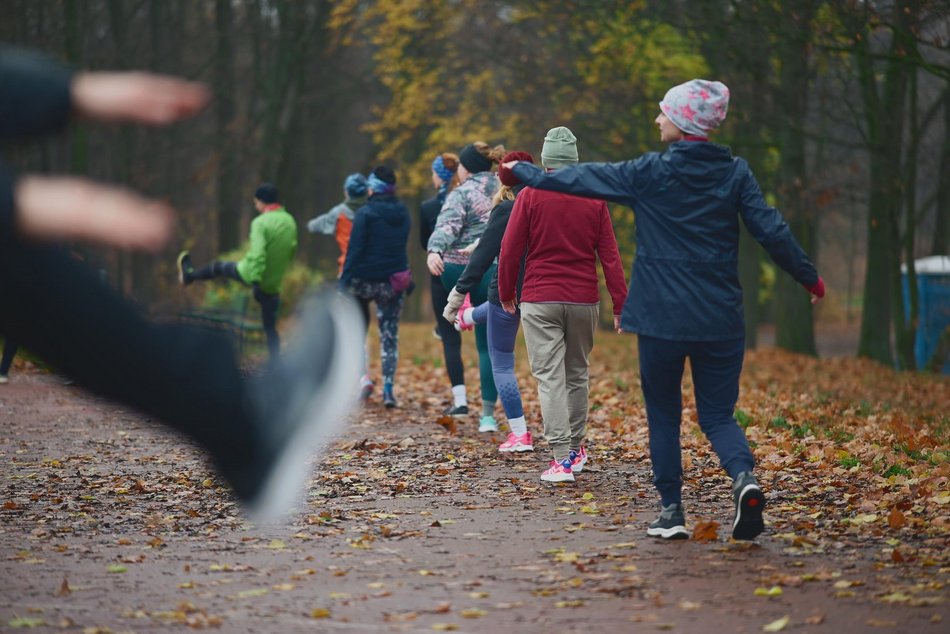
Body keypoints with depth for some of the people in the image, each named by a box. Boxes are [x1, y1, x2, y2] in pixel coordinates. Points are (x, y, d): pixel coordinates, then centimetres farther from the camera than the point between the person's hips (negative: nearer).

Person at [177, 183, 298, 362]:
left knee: (219, 266, 26)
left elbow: (257, 253, -28)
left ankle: (189, 274, 52)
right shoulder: (290, 221, 1)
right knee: (270, 328, 11)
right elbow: (291, 250, 11)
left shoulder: (261, 223, -20)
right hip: (273, 284, 4)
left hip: (251, 274, -4)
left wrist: (255, 279, -29)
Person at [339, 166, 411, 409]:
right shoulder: (403, 214, 6)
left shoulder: (365, 213, -11)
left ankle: (362, 375, 1)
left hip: (365, 279, -4)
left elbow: (354, 250, -14)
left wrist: (344, 280, -13)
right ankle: (388, 388, -4)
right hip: (395, 280, 4)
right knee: (390, 334, 5)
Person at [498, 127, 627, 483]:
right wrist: (620, 304, 2)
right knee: (578, 375, 17)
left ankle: (561, 460, -13)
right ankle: (576, 450, 26)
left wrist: (506, 293, 10)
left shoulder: (530, 196, -4)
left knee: (549, 377, -4)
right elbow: (610, 255, 0)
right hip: (584, 301, 3)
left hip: (539, 302, -2)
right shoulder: (594, 200, 2)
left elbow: (510, 250, -3)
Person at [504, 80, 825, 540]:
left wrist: (527, 173, 22)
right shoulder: (735, 172, 1)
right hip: (720, 319, 2)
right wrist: (809, 278, 11)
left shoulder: (649, 172, -5)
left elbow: (581, 179, 6)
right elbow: (771, 231, -2)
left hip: (662, 316, -2)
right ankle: (744, 477, -20)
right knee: (717, 413, 8)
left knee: (663, 415, 12)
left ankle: (671, 511, 9)